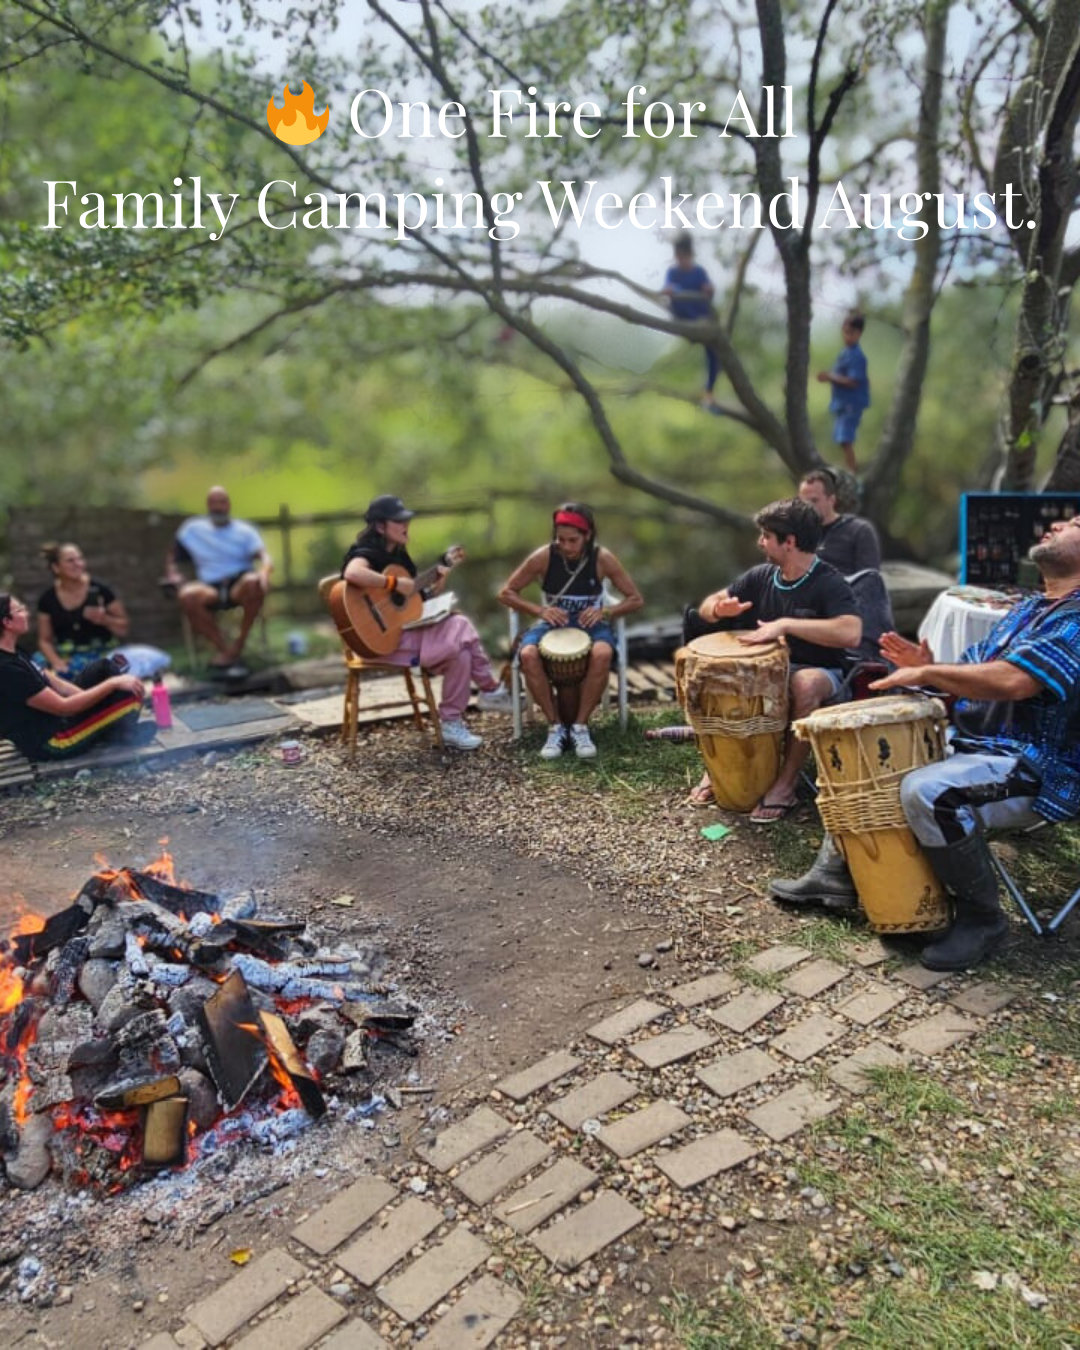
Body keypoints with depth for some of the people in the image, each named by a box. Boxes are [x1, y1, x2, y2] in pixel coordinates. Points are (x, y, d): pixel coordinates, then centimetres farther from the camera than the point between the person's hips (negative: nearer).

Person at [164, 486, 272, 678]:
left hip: (239, 584, -1)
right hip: (210, 588, 1)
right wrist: (173, 574, -2)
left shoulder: (245, 530, 14)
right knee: (187, 595, -32)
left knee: (254, 582, -36)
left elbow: (263, 556, -2)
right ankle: (226, 650, -30)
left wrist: (264, 570, -26)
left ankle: (238, 646, -23)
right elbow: (172, 558, 22)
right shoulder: (193, 528, 19)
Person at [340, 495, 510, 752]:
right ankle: (491, 691, 3)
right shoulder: (365, 554, -12)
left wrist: (438, 585, 0)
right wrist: (395, 583, -29)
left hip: (406, 628, 9)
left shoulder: (398, 555, 14)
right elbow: (352, 573, -38)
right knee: (461, 635, -17)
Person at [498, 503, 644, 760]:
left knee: (602, 654, -37)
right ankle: (555, 726, -16)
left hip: (590, 624, 0)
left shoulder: (602, 558, -10)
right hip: (552, 623, 1)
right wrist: (539, 610, -19)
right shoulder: (543, 556, -11)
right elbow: (506, 593, -4)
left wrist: (605, 612, -21)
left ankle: (580, 726, -19)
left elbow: (635, 599, -3)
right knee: (528, 655, -33)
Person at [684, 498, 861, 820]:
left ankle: (785, 784, -24)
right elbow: (707, 606, 7)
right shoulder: (761, 576, 0)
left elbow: (851, 633, -34)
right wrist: (719, 609, -19)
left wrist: (786, 624, -35)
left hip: (820, 673, -5)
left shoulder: (829, 584, -17)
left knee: (806, 683, -39)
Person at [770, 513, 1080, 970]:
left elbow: (1012, 680, -30)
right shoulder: (1027, 609, 16)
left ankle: (981, 918, -14)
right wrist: (928, 667, -5)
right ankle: (837, 872, 11)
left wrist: (925, 674, -18)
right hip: (971, 744, 10)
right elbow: (973, 675, 17)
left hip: (1038, 771, -10)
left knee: (926, 792, -36)